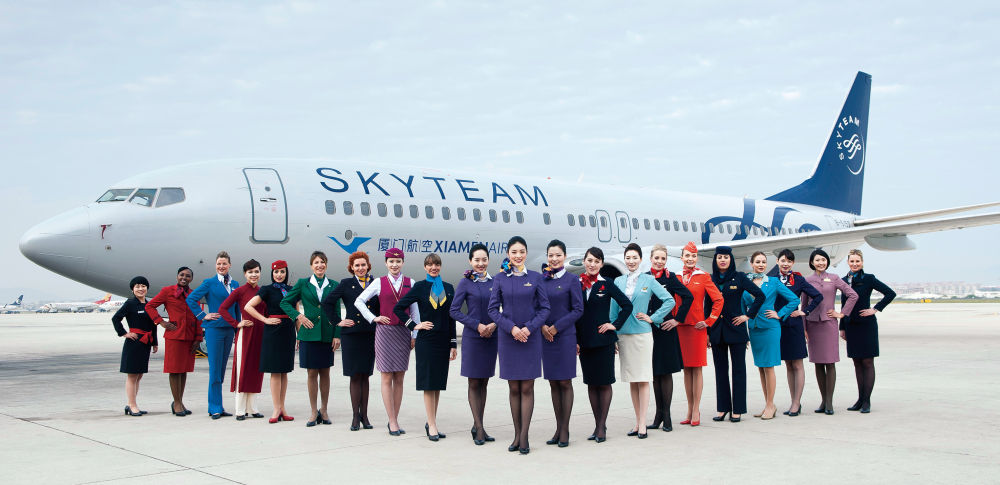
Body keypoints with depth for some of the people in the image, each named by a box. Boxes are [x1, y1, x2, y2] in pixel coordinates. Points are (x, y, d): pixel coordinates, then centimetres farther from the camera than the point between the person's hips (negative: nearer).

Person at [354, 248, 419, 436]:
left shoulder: (410, 283, 7)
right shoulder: (380, 282, 3)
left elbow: (414, 310, 8)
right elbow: (359, 301, 6)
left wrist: (414, 335, 3)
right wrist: (373, 318, -4)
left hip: (403, 333, 2)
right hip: (385, 332, -2)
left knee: (399, 378, 5)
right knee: (387, 378, -3)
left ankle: (394, 420, 12)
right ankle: (392, 422, 0)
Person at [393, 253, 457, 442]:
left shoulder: (448, 288, 10)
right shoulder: (419, 287, 1)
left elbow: (451, 318, 11)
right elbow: (398, 308, 3)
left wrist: (453, 344, 8)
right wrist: (414, 326, -3)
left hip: (443, 341, 3)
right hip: (426, 340, -3)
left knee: (438, 383, 7)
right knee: (428, 383, -3)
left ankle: (431, 422, 18)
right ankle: (432, 426, 0)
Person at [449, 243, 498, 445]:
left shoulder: (495, 282, 7)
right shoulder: (465, 283, -3)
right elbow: (454, 310, -6)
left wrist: (494, 324, -8)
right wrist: (477, 325, -13)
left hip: (491, 337, 4)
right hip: (472, 337, -4)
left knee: (484, 383, 9)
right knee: (474, 383, 0)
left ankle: (477, 426, 16)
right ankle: (479, 428, 3)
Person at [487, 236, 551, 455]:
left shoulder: (535, 278, 3)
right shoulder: (500, 279, 4)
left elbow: (544, 308, 2)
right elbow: (493, 309, 2)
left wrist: (529, 328, -11)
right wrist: (511, 327, -12)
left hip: (530, 338, -1)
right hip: (507, 338, 1)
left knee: (527, 388, -2)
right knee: (514, 389, 6)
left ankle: (524, 437, 1)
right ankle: (517, 435, 14)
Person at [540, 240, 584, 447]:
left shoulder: (572, 279, -2)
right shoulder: (541, 279, 8)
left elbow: (578, 310, -5)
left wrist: (556, 327, -11)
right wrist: (542, 326, -8)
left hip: (565, 336, -4)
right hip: (545, 336, 4)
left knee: (565, 383, 0)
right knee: (553, 383, 7)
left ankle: (565, 430, 6)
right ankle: (558, 428, 14)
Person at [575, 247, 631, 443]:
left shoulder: (607, 285, -2)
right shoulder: (577, 285, 5)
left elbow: (627, 305, 2)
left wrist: (615, 325, -5)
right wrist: (574, 340, 4)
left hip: (603, 340, -3)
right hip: (584, 341, 3)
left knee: (604, 383, 1)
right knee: (591, 383, 8)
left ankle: (602, 426, 6)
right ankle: (597, 425, 16)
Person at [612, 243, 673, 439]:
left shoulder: (648, 280, 1)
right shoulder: (618, 281, 10)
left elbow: (669, 300, 1)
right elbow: (614, 310, 11)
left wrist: (653, 318, -4)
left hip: (642, 333, -4)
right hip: (623, 334, 4)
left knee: (642, 379, -4)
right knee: (631, 380, 8)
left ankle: (642, 424, -2)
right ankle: (637, 421, 15)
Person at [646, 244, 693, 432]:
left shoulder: (670, 277, -2)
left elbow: (688, 297, -9)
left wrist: (677, 319, -10)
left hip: (665, 330, -3)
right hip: (648, 330, 4)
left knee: (666, 372, 0)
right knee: (655, 373, 9)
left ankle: (666, 414, 6)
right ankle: (659, 413, 17)